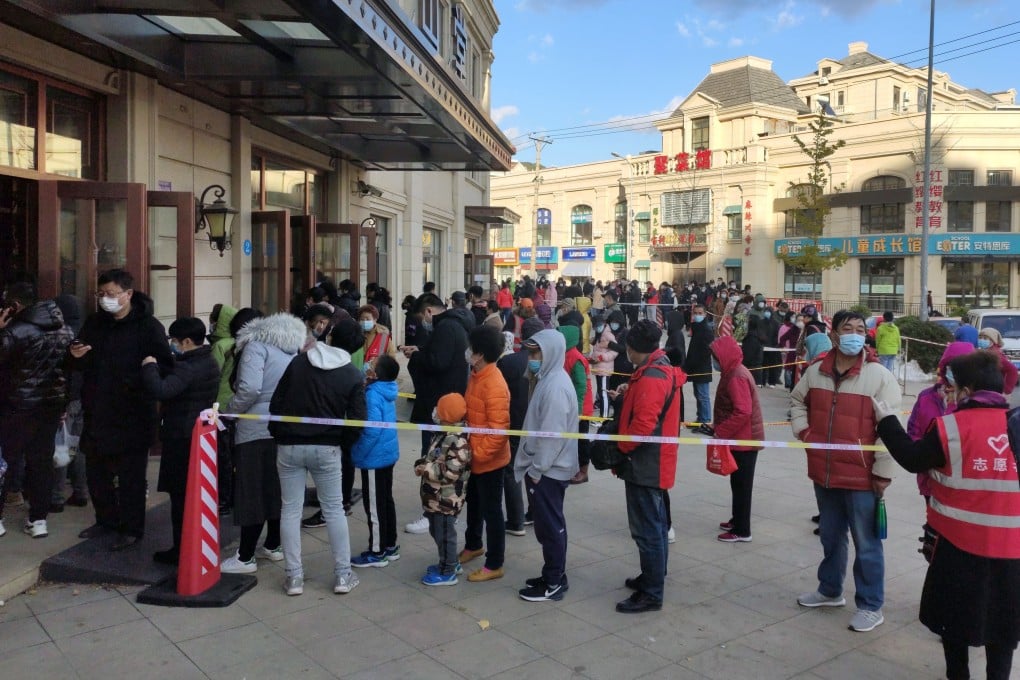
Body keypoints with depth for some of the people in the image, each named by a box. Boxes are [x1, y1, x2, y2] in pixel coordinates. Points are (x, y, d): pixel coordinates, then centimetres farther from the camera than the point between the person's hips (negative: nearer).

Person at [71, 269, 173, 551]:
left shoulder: (148, 326, -9)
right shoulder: (94, 323, 9)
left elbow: (165, 366, -14)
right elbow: (81, 366, 18)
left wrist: (137, 379, -28)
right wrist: (76, 356, -4)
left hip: (133, 414, -6)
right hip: (97, 411, 6)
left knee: (131, 475, 3)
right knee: (96, 471, 16)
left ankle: (132, 529, 15)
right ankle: (106, 520, 33)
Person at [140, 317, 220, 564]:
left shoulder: (187, 368, -21)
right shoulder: (209, 363, 11)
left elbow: (160, 390, -33)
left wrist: (149, 366, -17)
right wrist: (160, 367, 9)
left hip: (182, 439, -10)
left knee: (181, 496, -2)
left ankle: (182, 549, 4)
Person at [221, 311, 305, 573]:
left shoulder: (256, 346, -6)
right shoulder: (291, 349, 16)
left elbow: (249, 388, -19)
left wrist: (229, 412, -6)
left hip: (256, 430, -7)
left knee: (252, 493, -1)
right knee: (275, 489, 16)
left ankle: (245, 558, 6)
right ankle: (273, 546, 27)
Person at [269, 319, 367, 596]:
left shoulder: (299, 361, 3)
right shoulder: (353, 375, -1)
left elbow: (275, 403, 3)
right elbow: (356, 420, -7)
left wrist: (278, 433, 15)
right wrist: (342, 445, 10)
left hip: (289, 445, 1)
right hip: (325, 448, -1)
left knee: (290, 510, 8)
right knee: (334, 509, 10)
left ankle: (294, 576, 11)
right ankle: (343, 574, 13)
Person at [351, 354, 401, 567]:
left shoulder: (373, 394, -23)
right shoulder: (388, 391, 3)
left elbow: (372, 430, -27)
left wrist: (358, 454, -17)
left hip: (374, 457, -9)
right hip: (388, 453, 9)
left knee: (374, 505, 3)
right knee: (386, 501, 18)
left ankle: (377, 552, 13)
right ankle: (390, 546, 28)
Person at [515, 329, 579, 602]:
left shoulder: (556, 386, -20)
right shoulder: (548, 379, 12)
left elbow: (553, 434, -24)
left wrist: (536, 469, -18)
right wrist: (533, 466, 17)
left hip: (548, 469, -10)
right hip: (544, 467, 10)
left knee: (550, 526, 1)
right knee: (548, 525, 17)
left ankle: (553, 583, 11)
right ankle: (554, 575, 28)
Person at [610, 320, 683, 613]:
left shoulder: (650, 378, -22)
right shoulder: (664, 370, 10)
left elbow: (643, 425, -27)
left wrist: (619, 447, -14)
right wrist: (629, 394, 4)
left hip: (644, 464, -11)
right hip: (656, 463, 11)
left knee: (646, 530, -3)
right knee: (655, 524, 21)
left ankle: (651, 594, 5)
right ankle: (653, 577, 35)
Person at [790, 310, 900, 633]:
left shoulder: (878, 375, -13)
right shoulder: (816, 372, 2)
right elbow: (798, 400, 22)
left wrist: (883, 472, -14)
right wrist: (802, 429, 7)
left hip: (862, 477, -5)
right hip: (824, 473, 5)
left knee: (866, 543, 6)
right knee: (830, 537, 21)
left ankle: (870, 606, 20)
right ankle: (830, 590, 40)